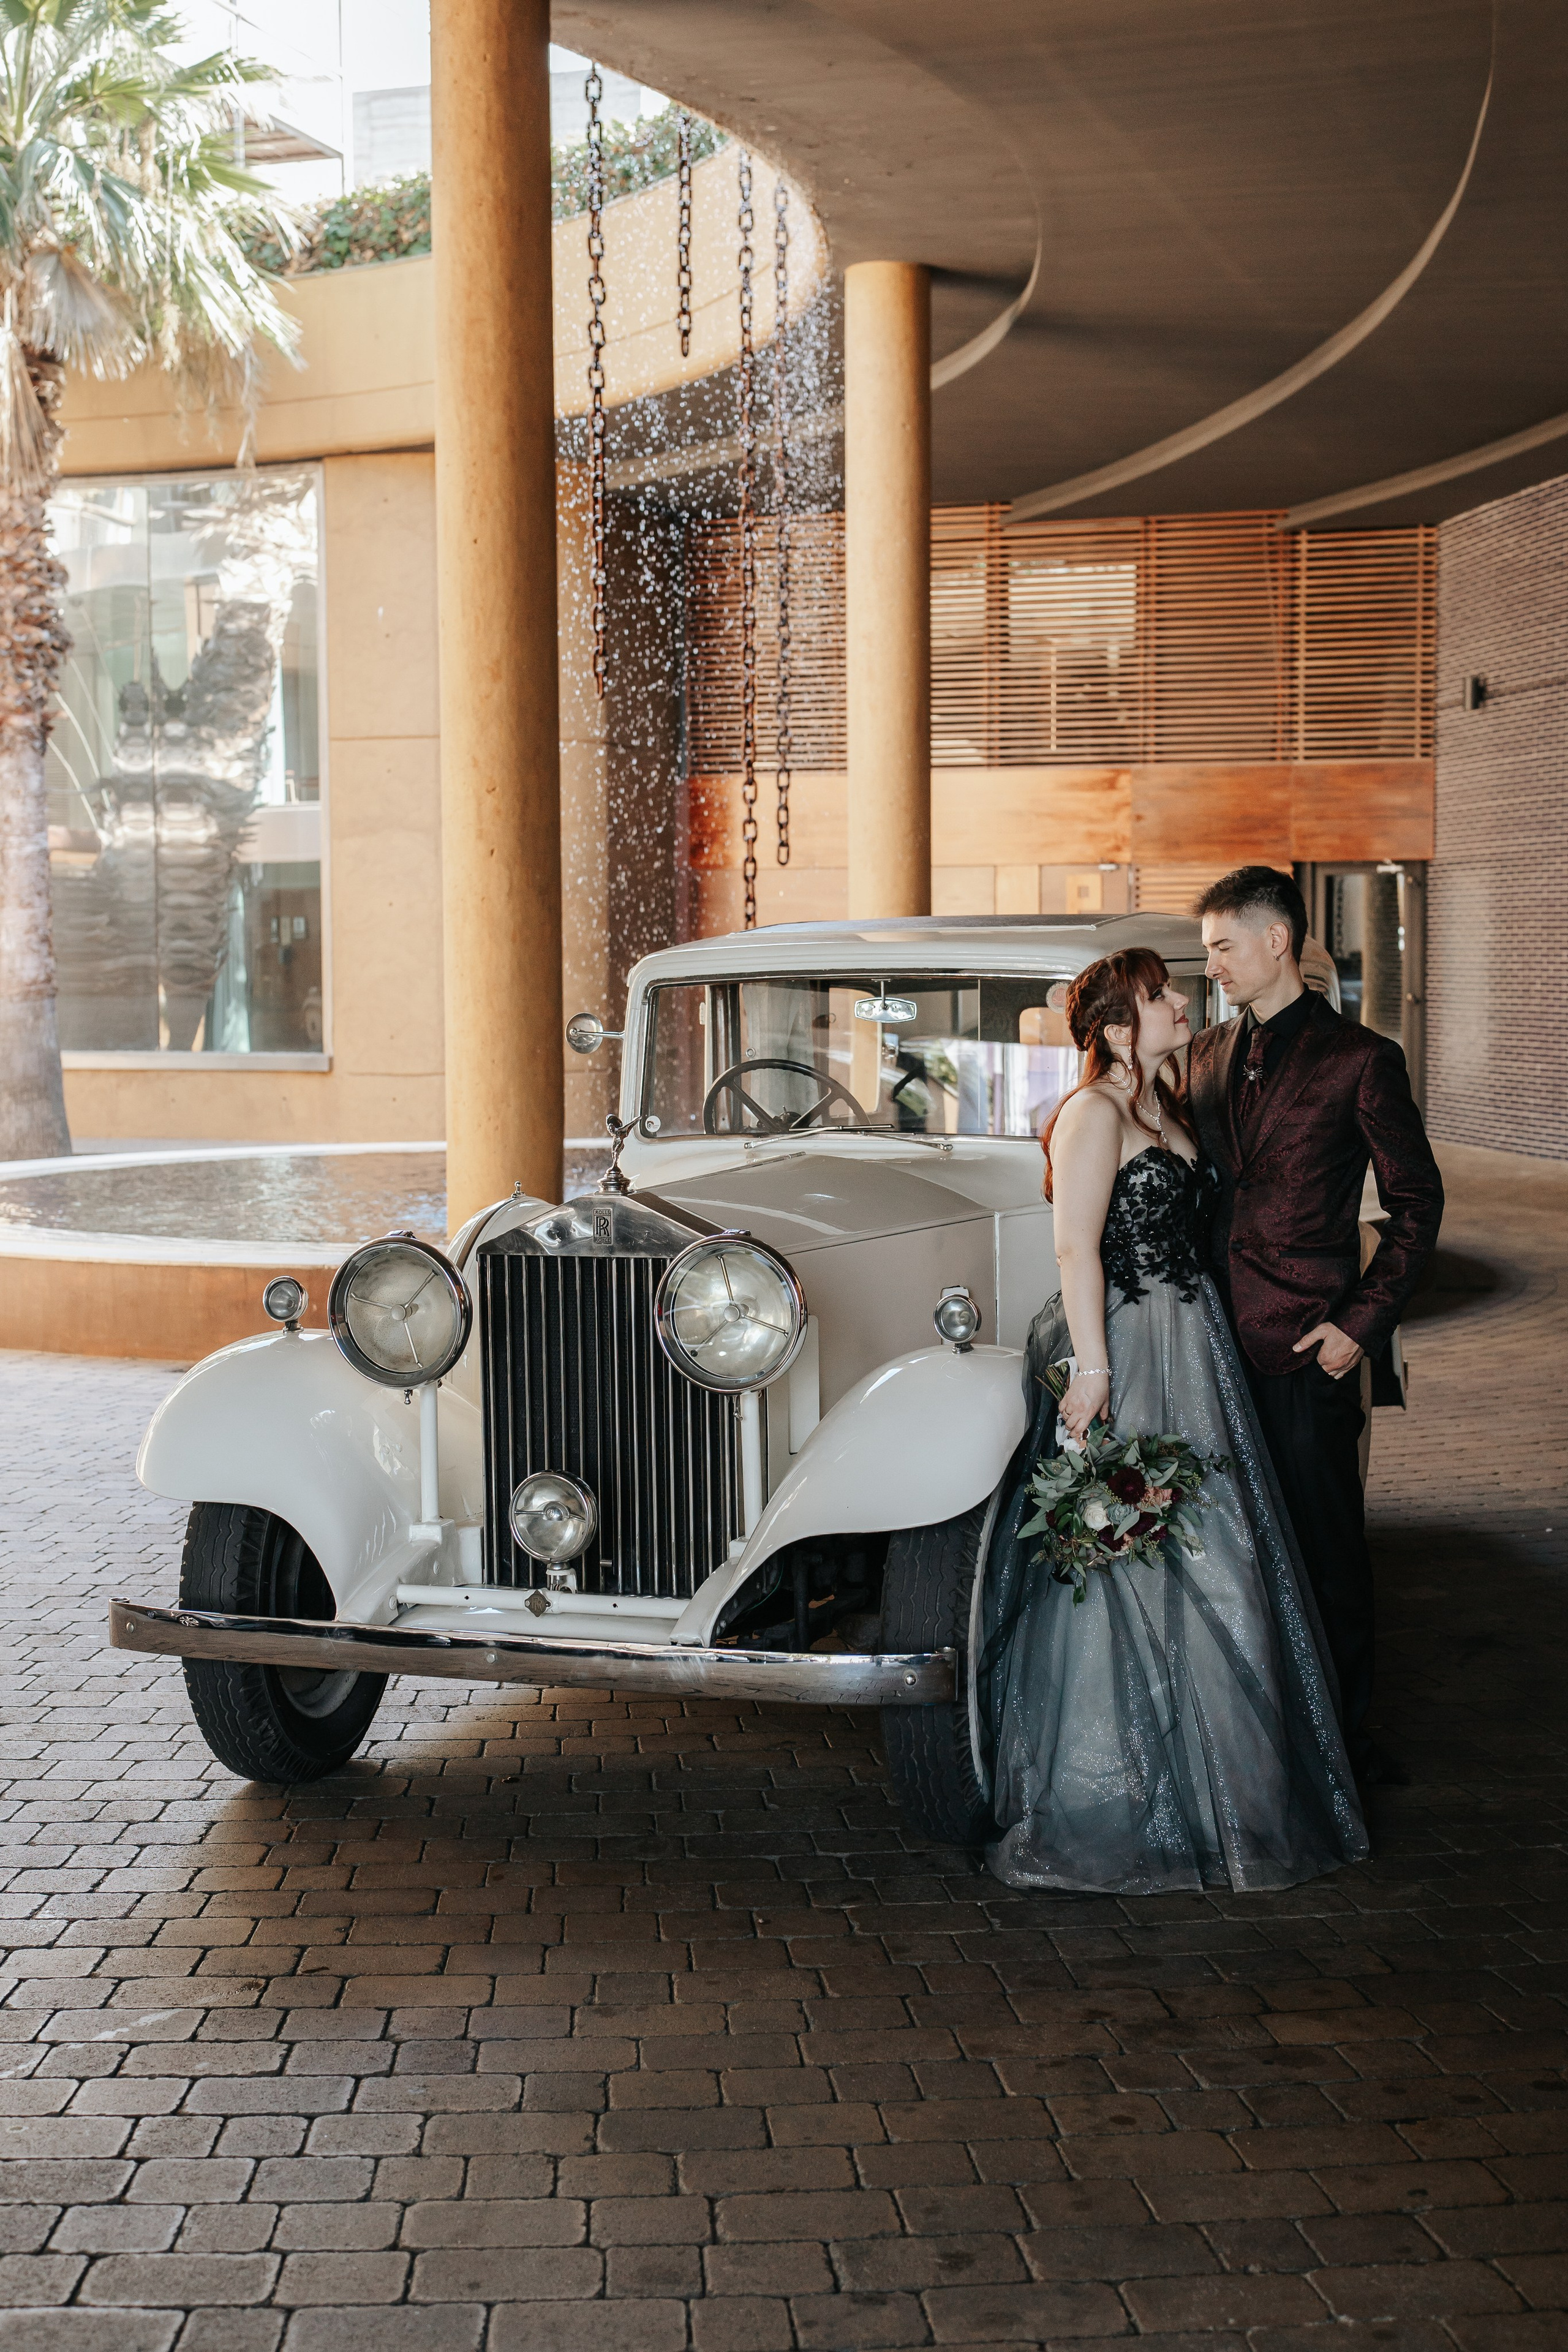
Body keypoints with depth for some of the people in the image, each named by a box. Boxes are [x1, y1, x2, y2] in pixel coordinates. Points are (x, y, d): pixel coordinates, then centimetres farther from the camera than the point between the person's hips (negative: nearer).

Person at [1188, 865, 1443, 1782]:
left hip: (1306, 1345, -5)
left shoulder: (1360, 1060, -5)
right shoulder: (1207, 1054, 12)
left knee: (1327, 1545, 3)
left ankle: (1345, 1731, 16)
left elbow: (1417, 1201, -3)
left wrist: (1363, 1322, -9)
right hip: (1215, 1337, 5)